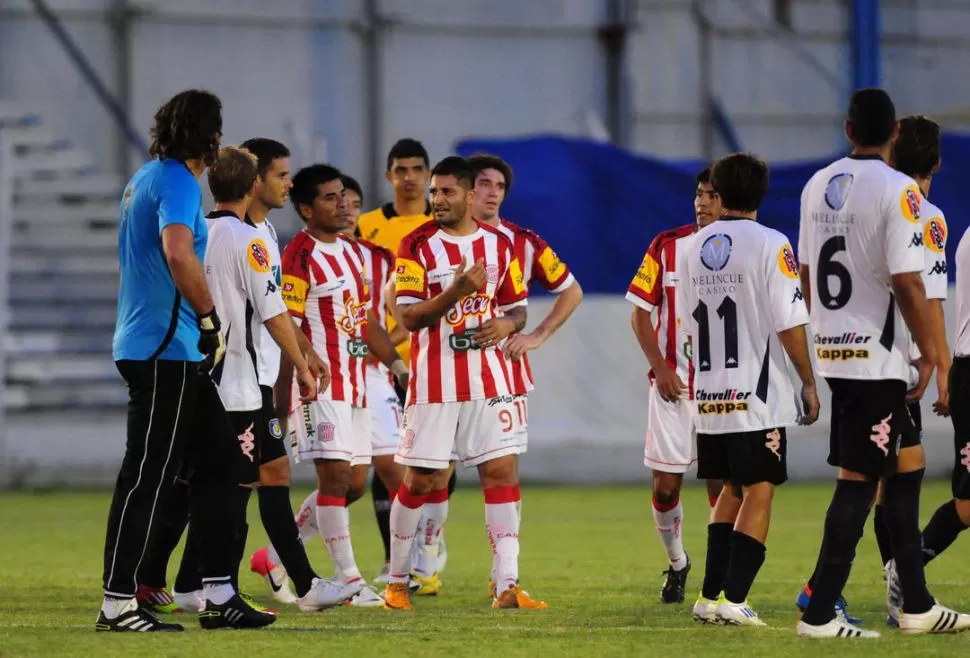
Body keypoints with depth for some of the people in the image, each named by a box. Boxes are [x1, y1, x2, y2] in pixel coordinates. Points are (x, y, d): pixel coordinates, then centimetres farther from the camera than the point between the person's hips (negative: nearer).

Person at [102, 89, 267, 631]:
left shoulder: (148, 178, 17)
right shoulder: (178, 181, -14)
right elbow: (177, 252, -30)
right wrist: (210, 318, -21)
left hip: (175, 352, 10)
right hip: (164, 348, -10)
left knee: (218, 457, 12)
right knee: (148, 475, -7)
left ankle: (220, 595, 13)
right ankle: (117, 602, -5)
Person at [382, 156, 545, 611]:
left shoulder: (499, 245, 7)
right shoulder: (417, 246, -4)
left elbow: (516, 308, 16)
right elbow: (408, 316, -11)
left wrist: (506, 323, -8)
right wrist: (458, 290, -24)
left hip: (488, 380, 3)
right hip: (433, 383, -3)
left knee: (502, 472, -5)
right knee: (419, 481, 0)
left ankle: (508, 586, -5)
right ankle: (397, 582, 15)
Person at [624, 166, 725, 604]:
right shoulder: (666, 246, 1)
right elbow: (641, 313, 4)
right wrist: (660, 367, -6)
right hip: (673, 383, 1)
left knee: (723, 485, -3)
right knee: (665, 485, 2)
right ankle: (676, 564, 23)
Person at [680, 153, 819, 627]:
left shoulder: (693, 248, 8)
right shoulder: (770, 245, -10)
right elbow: (789, 325, -12)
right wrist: (809, 384, -3)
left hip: (709, 397, 6)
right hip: (757, 398, -6)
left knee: (732, 491, 17)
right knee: (758, 494, -2)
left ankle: (710, 596, 14)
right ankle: (734, 599, -9)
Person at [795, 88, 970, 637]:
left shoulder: (819, 186, 8)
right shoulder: (896, 190, -15)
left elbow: (807, 273, 15)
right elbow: (907, 283, -19)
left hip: (834, 350, 8)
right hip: (877, 358, -8)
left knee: (907, 464, 16)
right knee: (859, 480, -3)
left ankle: (917, 606, 20)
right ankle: (820, 614, -4)